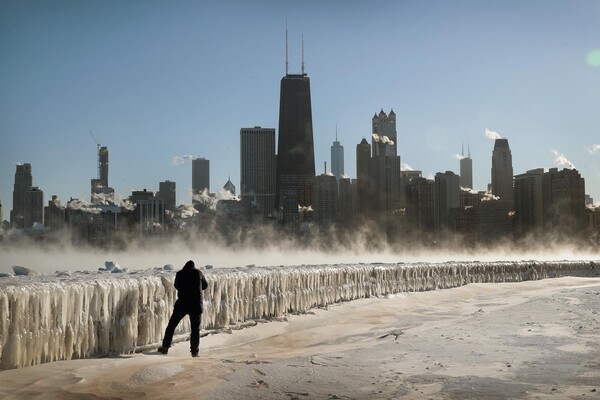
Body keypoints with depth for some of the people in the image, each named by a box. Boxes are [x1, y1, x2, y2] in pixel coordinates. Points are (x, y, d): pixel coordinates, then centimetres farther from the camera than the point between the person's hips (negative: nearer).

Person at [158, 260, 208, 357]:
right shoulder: (198, 272, 0)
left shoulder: (179, 274, 3)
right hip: (196, 305, 0)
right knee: (195, 329, 7)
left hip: (182, 304, 0)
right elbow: (205, 285, 13)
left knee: (172, 325, 12)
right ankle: (194, 351, 5)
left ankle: (165, 347, 12)